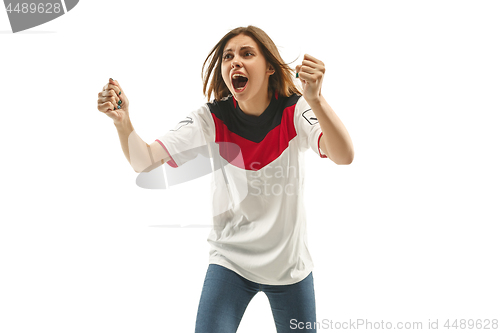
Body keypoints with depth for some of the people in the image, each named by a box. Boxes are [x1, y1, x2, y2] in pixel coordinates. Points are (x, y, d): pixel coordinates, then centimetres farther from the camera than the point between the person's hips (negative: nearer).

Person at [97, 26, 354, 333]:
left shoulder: (295, 111, -14)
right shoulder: (212, 120, -11)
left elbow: (344, 156, -31)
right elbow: (144, 162, -17)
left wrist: (315, 99, -47)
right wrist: (122, 120, -36)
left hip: (291, 264, 0)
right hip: (230, 261, 0)